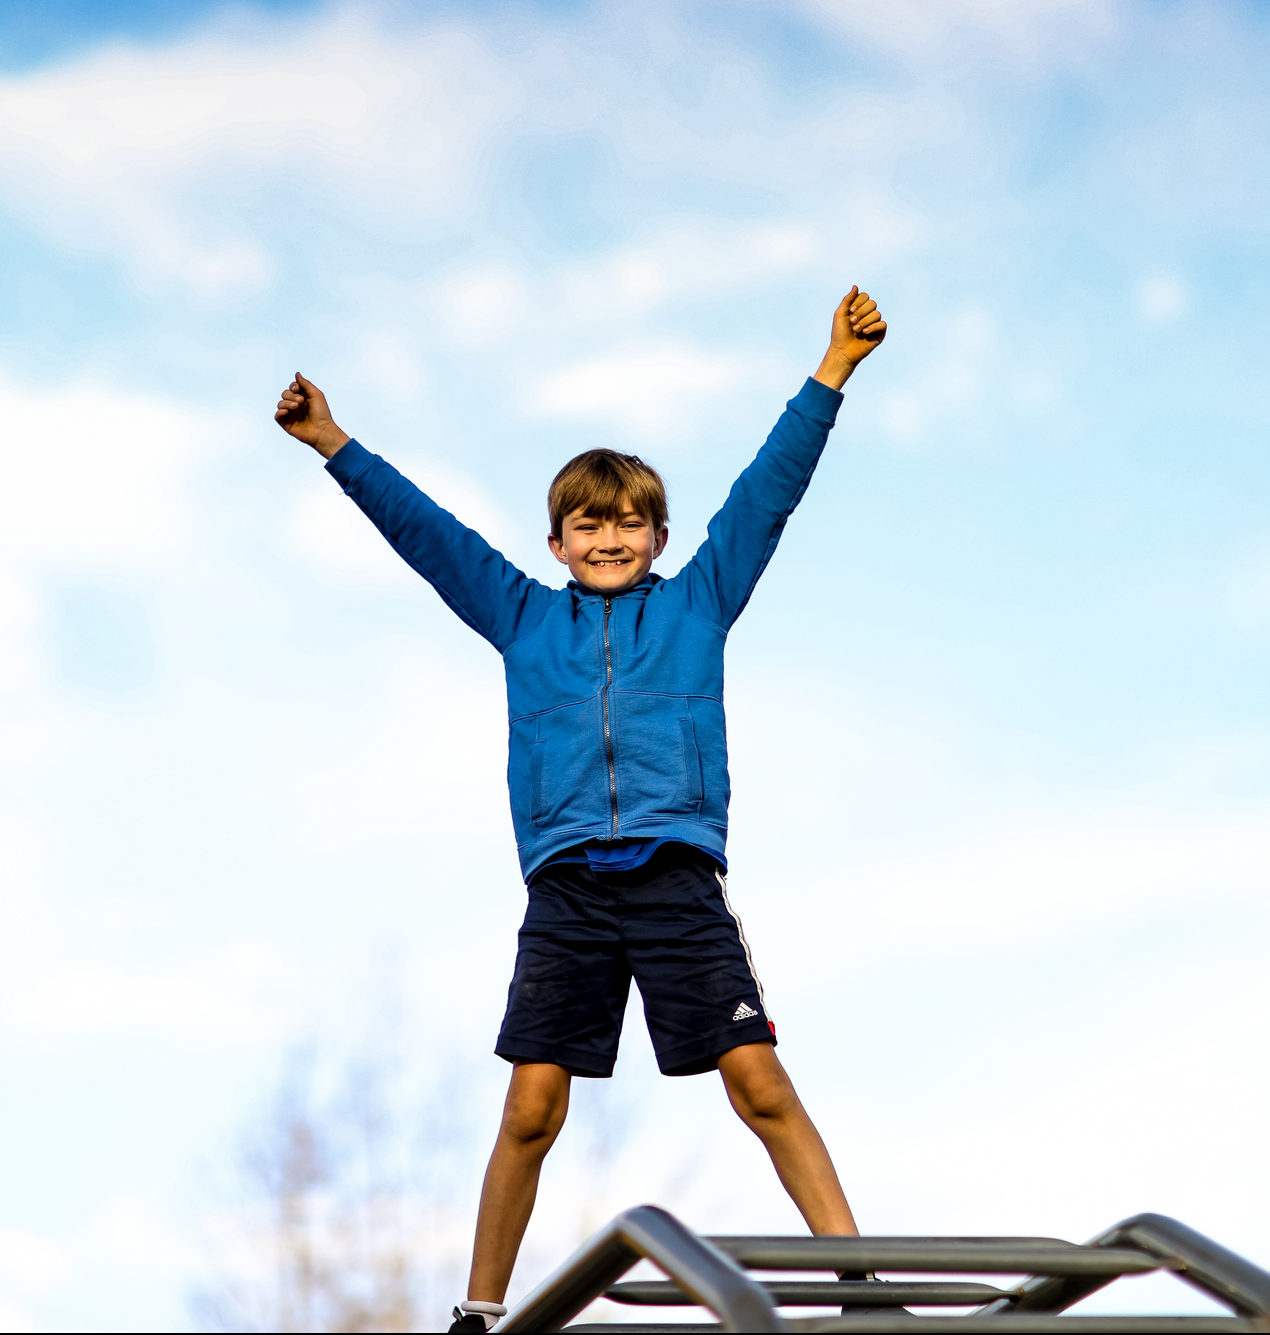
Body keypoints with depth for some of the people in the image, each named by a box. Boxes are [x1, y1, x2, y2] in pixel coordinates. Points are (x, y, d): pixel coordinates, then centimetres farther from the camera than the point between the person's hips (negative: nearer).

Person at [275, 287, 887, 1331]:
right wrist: (335, 447, 14)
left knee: (759, 1083, -7)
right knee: (532, 1108, -1)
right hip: (566, 889, 1)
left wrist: (833, 372, 3)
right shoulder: (523, 618, 17)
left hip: (679, 881, -1)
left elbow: (768, 491, 9)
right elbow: (424, 530, 18)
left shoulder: (697, 604, 14)